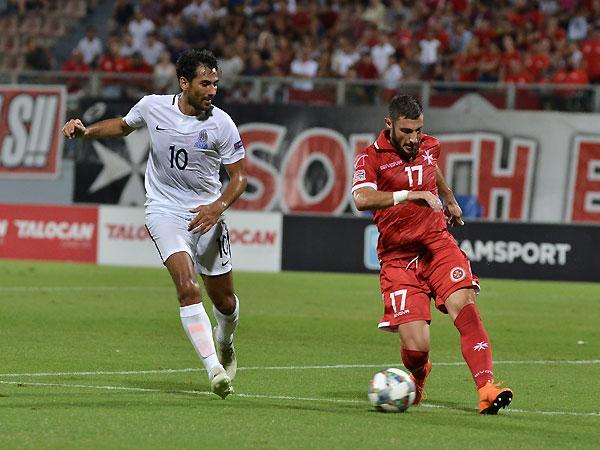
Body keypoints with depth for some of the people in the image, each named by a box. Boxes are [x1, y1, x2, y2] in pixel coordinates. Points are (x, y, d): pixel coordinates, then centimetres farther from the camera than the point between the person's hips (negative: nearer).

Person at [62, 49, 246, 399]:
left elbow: (239, 176, -4)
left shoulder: (221, 124, -11)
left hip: (207, 213, 1)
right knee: (187, 287, -24)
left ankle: (225, 343, 45)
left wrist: (218, 207, -21)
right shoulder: (153, 107, -6)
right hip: (165, 210, -1)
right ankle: (214, 369, -26)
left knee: (224, 301, 9)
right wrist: (87, 131, 3)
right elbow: (123, 126, 18)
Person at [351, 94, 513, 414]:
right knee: (416, 347, -13)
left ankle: (487, 390, -33)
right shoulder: (371, 158, -8)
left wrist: (449, 200, 49)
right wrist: (411, 195, -34)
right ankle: (418, 377, 25)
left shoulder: (429, 146, 9)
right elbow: (362, 198, -28)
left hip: (438, 244, 4)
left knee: (463, 304, -26)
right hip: (397, 257, -4)